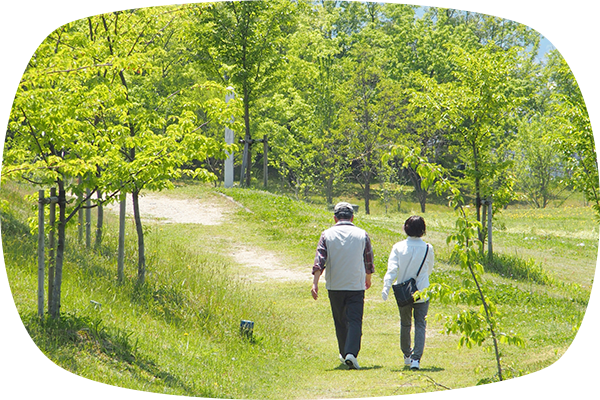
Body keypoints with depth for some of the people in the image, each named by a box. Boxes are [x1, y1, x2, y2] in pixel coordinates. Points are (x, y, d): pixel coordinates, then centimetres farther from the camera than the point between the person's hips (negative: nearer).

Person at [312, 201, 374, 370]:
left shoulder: (327, 235, -1)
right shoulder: (362, 235, 1)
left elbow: (319, 260, -10)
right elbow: (369, 261, 10)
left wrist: (315, 283, -13)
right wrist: (368, 279, 27)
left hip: (335, 286, 1)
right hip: (356, 285, -1)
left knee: (340, 322, 16)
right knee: (355, 321, -5)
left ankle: (344, 354, 27)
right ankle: (351, 353, -23)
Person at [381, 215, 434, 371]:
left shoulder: (398, 247, -7)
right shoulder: (427, 248, -6)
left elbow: (392, 269, -17)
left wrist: (386, 287, -22)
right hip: (422, 293, -1)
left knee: (405, 324, 19)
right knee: (420, 325, 0)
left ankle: (407, 355, 32)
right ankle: (416, 358, -14)